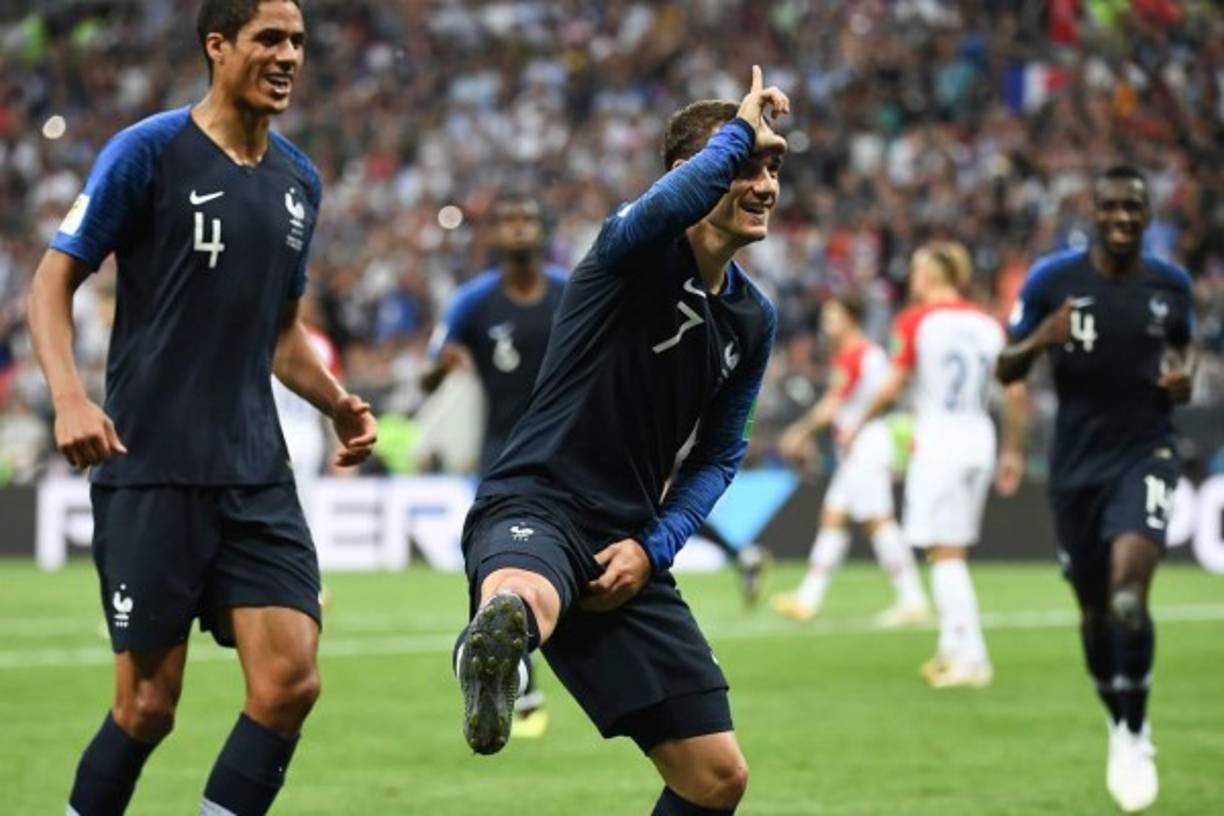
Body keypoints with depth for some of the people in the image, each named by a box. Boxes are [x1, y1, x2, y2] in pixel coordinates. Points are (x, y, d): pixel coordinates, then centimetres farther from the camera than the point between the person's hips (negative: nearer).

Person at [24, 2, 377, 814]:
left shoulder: (299, 180, 13)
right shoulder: (148, 152, -5)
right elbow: (54, 280, -4)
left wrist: (336, 402, 7)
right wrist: (69, 396, -20)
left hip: (256, 473, 5)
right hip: (149, 469, -5)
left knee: (290, 682, -8)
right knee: (148, 703, -2)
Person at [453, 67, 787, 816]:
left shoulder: (753, 319, 12)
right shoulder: (641, 253, -8)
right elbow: (670, 205, -35)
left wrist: (655, 546, 3)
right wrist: (738, 133, -16)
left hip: (627, 551, 6)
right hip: (534, 507, -6)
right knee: (524, 606, -45)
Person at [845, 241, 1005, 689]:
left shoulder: (916, 321, -6)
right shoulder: (989, 324, 7)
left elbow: (891, 388, -6)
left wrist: (858, 426, 9)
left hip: (937, 443, -5)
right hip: (980, 441, 5)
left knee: (946, 554, -3)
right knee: (954, 551, 14)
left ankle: (971, 657, -10)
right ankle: (950, 650, 17)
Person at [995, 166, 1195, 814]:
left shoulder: (1171, 285, 2)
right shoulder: (1051, 279, -4)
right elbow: (1006, 371, 1)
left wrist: (1181, 379, -4)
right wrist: (1040, 341, -20)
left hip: (1144, 455, -1)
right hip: (1077, 462, 1)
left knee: (1128, 592, -22)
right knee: (1094, 609, 10)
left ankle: (1133, 737, -8)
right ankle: (1121, 727, 33)